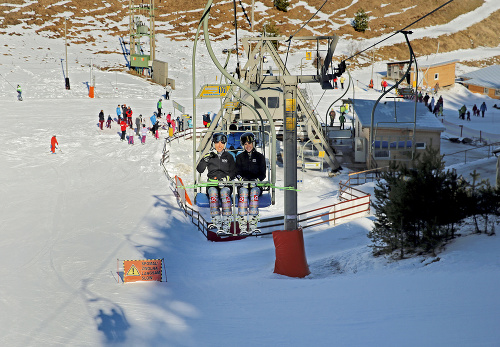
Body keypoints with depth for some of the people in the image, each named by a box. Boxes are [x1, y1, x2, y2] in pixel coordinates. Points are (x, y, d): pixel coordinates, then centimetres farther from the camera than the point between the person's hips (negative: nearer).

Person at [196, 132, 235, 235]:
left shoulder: (229, 157, 16)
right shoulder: (209, 156, 15)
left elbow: (233, 172, 11)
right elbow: (199, 170, 2)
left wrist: (226, 178, -10)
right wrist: (206, 158, -10)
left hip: (225, 184, 0)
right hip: (212, 183, 0)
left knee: (224, 192, -36)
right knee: (213, 192, -36)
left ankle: (226, 224, -40)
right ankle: (217, 224, -40)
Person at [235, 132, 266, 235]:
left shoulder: (260, 157, 12)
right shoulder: (240, 157, 16)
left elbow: (263, 174, 6)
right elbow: (237, 173, 8)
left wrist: (256, 180, -15)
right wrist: (243, 179, -14)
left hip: (256, 185, 0)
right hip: (243, 184, 0)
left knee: (254, 192, -36)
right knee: (243, 192, -35)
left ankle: (252, 224, -41)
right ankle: (242, 226, -41)